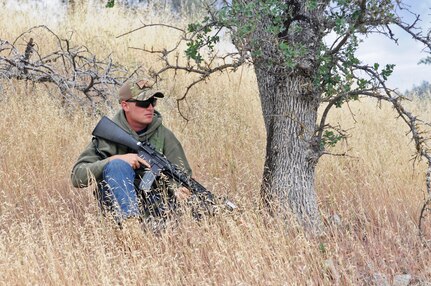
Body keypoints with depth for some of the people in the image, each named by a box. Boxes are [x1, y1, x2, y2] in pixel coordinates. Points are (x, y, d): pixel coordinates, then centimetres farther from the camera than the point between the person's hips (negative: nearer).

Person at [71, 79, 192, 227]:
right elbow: (77, 177, -10)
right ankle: (130, 221, -46)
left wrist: (180, 190, -22)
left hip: (153, 203, 2)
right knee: (117, 164, -31)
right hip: (118, 203, -2)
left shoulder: (164, 135, 6)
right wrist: (116, 159, -22)